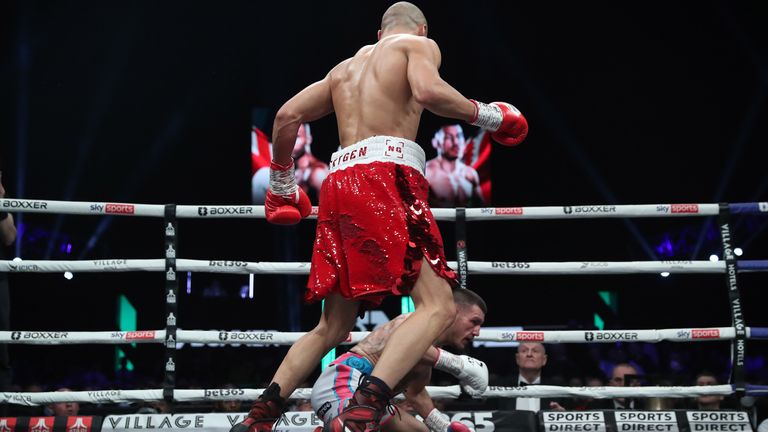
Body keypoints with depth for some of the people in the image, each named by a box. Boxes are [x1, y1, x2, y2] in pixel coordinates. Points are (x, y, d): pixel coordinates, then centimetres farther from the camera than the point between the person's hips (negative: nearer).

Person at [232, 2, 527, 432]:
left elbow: (287, 115, 23)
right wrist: (485, 114, 2)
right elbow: (427, 90, -11)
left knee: (333, 325, 16)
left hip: (340, 182, 7)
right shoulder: (420, 44, 12)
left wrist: (282, 182, 34)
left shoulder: (345, 67, 30)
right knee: (437, 305, -14)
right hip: (386, 174, -7)